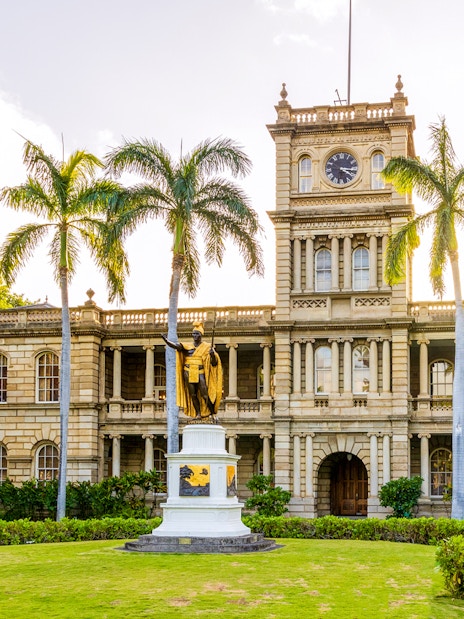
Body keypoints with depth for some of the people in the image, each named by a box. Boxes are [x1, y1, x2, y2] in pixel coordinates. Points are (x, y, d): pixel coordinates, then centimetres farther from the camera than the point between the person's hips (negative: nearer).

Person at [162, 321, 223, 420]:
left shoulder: (207, 347, 2)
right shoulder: (187, 346, 9)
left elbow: (214, 363, -3)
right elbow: (175, 346, -6)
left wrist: (213, 355, -25)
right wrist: (166, 340, -22)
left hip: (200, 374, -3)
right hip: (189, 373, 3)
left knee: (205, 395, -10)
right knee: (193, 395, 5)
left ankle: (212, 413, 1)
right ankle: (198, 414, 13)